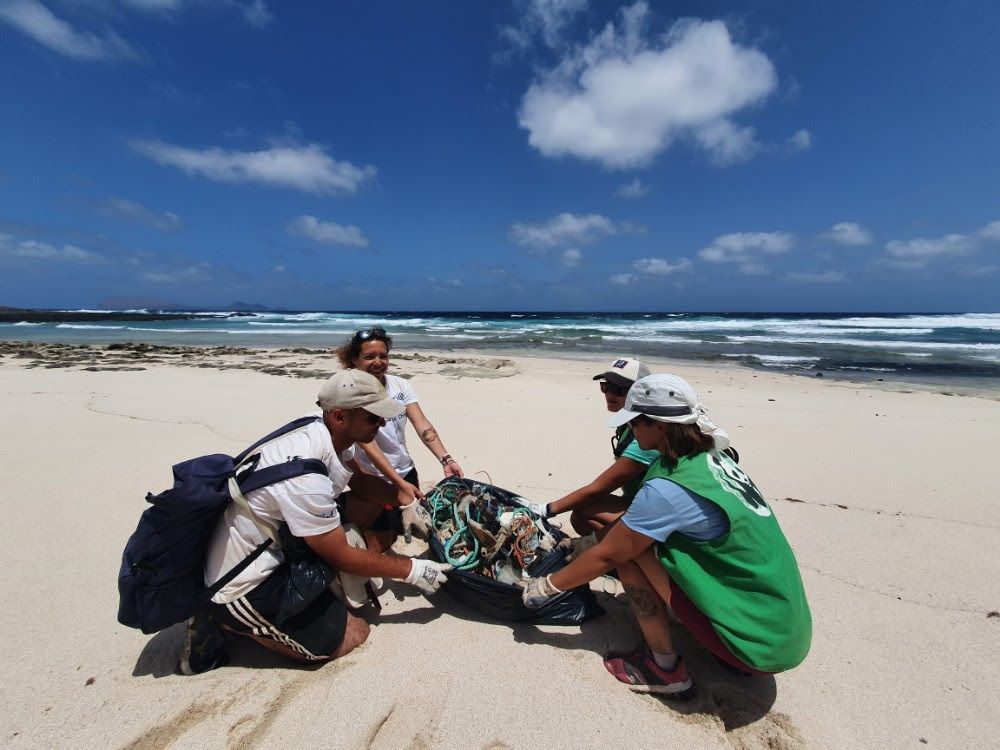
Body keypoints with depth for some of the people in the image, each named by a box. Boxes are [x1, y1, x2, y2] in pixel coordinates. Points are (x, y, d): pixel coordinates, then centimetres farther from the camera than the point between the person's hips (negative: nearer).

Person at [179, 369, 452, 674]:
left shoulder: (329, 435, -11)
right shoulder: (305, 474, -35)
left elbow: (361, 480, 8)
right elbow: (341, 557, -23)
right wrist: (412, 570, -14)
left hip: (275, 544, 8)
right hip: (241, 585, -8)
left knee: (368, 503, 3)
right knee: (353, 635, -3)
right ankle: (224, 621, 3)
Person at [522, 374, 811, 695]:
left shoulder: (667, 490, -25)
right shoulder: (714, 460, 0)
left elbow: (606, 556, -15)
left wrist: (544, 586, 0)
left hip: (759, 644, -8)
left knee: (630, 548, -12)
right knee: (639, 533, 12)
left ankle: (665, 669, 4)